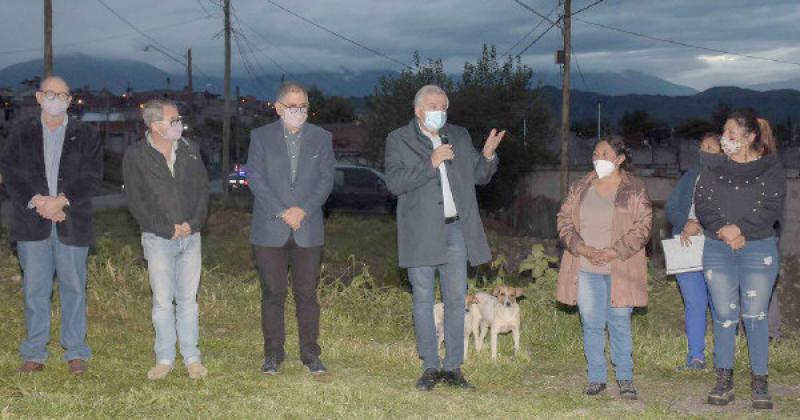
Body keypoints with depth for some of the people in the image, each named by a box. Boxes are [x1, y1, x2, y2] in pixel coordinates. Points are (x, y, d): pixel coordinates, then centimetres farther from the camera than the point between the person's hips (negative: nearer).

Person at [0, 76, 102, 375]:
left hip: (72, 222, -1)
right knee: (34, 289, 4)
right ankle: (34, 353, 13)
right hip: (32, 222, 1)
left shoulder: (86, 136, 6)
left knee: (73, 287, 3)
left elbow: (92, 179, -2)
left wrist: (61, 201, -15)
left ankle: (76, 351, 12)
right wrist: (36, 202, -13)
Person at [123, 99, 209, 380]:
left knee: (188, 299, 7)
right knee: (162, 301, 2)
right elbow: (135, 201, -6)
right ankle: (165, 359, 12)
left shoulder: (190, 151, 7)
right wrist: (166, 229, -11)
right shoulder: (135, 156, -4)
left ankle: (192, 358, 14)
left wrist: (193, 223, -5)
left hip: (190, 236, 3)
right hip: (158, 239, -3)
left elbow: (203, 188, 9)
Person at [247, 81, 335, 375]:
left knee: (307, 293, 3)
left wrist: (304, 209, -12)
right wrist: (282, 212, -13)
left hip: (308, 229, 1)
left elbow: (326, 178, 2)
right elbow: (255, 178, -4)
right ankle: (273, 353, 13)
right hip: (270, 230, -1)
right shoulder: (260, 137, 4)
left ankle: (310, 354, 11)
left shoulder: (321, 138, 8)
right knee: (273, 293, 4)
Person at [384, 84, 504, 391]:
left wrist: (488, 156, -6)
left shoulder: (460, 136, 11)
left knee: (456, 299, 5)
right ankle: (430, 367, 12)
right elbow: (394, 182, -13)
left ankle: (453, 367, 13)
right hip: (421, 233, -3)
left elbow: (480, 177, 14)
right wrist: (430, 164, -21)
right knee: (423, 300, 4)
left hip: (456, 229, 3)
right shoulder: (399, 140, -1)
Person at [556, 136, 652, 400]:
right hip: (585, 269, 3)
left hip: (620, 269, -3)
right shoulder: (580, 188, 10)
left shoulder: (635, 189, 1)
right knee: (591, 324, 6)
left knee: (620, 323, 0)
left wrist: (614, 252, -15)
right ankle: (596, 378, 15)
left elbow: (643, 225, -5)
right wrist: (582, 248, -10)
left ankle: (625, 378, 12)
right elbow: (564, 220, 6)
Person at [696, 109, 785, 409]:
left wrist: (741, 228, -18)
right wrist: (725, 231, -14)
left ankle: (759, 383, 7)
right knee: (724, 316, 3)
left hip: (759, 250, -2)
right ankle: (724, 381, 10)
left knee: (756, 316, -1)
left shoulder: (771, 168, 2)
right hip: (717, 250, 2)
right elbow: (702, 205, 0)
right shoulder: (713, 168, 9)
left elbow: (772, 208, -7)